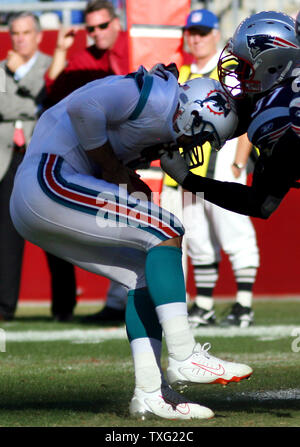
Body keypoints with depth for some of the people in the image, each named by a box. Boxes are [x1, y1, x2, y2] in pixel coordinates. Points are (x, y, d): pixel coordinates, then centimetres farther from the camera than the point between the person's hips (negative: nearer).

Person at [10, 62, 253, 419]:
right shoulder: (158, 97, -10)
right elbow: (83, 106, -23)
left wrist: (128, 183, 2)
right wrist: (114, 170, -11)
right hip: (47, 182, -11)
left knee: (143, 274, 11)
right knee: (166, 231, -10)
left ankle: (150, 391, 8)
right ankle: (184, 358, -12)